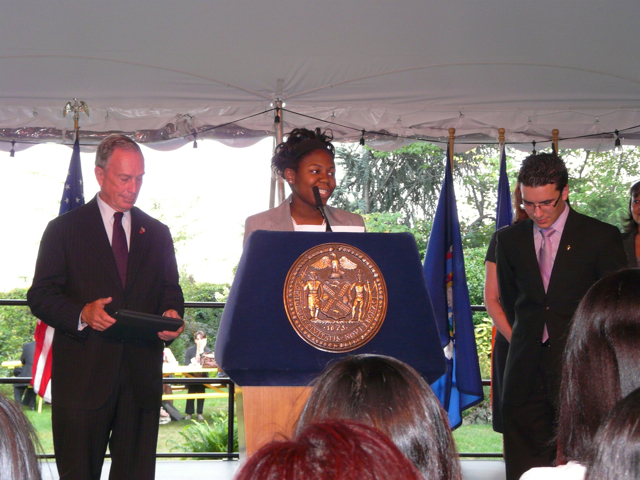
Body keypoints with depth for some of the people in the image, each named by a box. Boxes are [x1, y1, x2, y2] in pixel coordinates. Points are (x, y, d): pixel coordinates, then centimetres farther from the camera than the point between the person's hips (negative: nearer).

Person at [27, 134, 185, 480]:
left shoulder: (157, 233, 15)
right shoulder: (64, 229, 4)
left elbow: (170, 290, 17)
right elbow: (40, 296, -1)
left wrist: (172, 314, -7)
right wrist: (81, 315, -20)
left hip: (142, 377, 3)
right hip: (83, 377, -3)